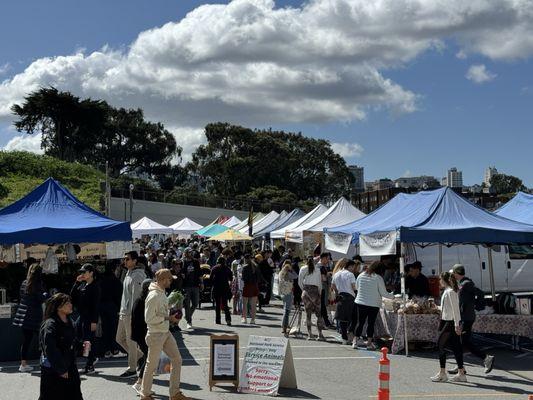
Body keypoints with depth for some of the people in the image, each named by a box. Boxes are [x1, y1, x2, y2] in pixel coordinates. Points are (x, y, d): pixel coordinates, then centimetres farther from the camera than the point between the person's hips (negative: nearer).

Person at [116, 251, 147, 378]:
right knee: (120, 339, 15)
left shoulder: (137, 276, -16)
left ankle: (132, 368, 9)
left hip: (131, 314, -10)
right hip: (124, 313, 10)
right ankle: (140, 356, 25)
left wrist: (133, 314, -21)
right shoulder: (128, 274, 14)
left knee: (131, 341, -1)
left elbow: (136, 296, -20)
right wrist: (122, 310, 19)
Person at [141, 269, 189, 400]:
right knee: (151, 365, 4)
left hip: (166, 333, 9)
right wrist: (167, 318, -20)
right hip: (156, 334, -9)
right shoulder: (153, 296, -22)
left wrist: (171, 317, 6)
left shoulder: (162, 293, 8)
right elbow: (149, 319, -23)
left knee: (177, 360, 9)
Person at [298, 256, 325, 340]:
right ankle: (320, 334, -1)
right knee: (318, 313, 3)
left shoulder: (303, 269, 5)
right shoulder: (317, 270, 3)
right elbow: (320, 283, 4)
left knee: (308, 313, 6)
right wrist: (319, 293, 15)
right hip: (315, 290, -1)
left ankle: (310, 334, 3)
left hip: (305, 292, 1)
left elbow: (299, 282, 5)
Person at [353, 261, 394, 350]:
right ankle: (369, 342, 9)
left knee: (360, 322, 12)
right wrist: (392, 296, 8)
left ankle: (356, 341, 14)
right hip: (374, 304, -4)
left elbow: (356, 287, 14)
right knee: (371, 323, 5)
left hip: (360, 302, 4)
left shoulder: (361, 275, 1)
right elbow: (383, 293, -8)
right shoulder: (378, 278, -12)